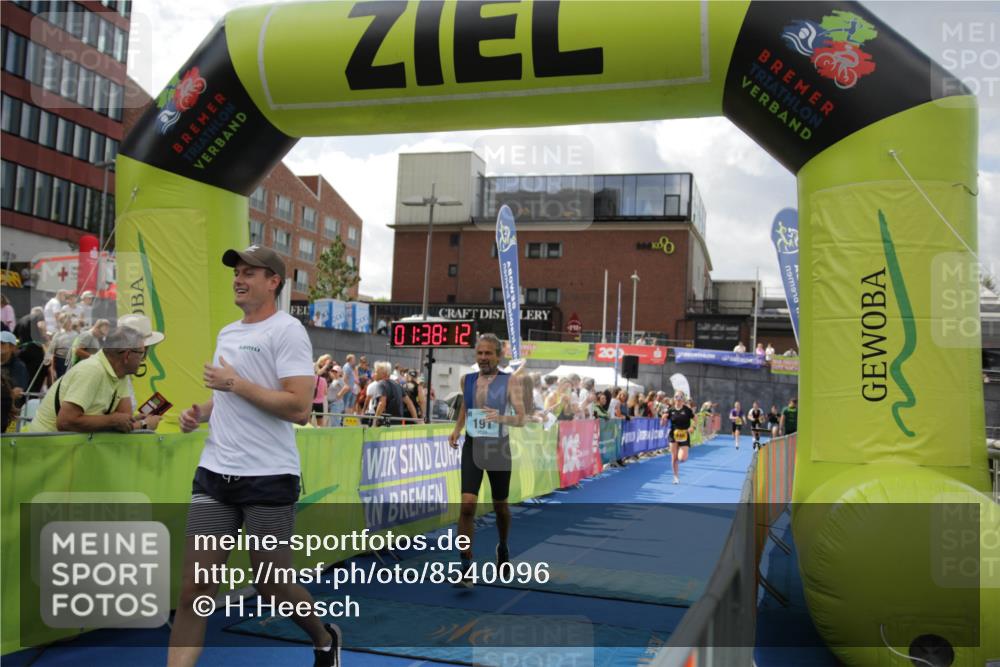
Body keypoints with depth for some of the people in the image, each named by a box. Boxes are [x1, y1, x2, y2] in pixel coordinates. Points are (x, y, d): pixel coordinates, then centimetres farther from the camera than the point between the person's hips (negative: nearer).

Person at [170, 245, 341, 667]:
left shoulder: (287, 330, -9)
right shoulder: (227, 333, 15)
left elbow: (299, 409, -18)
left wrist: (235, 383, -16)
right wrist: (199, 412, 7)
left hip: (269, 479, -6)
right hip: (213, 475, 6)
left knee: (273, 591, 8)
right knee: (193, 590, 1)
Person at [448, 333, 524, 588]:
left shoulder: (509, 381, -6)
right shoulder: (467, 380, 4)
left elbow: (521, 418, -12)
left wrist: (502, 418, -32)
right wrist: (456, 431, 5)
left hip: (498, 449, -1)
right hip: (472, 447, 1)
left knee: (500, 507, 15)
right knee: (467, 505, -14)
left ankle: (503, 547, 44)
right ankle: (466, 568, -9)